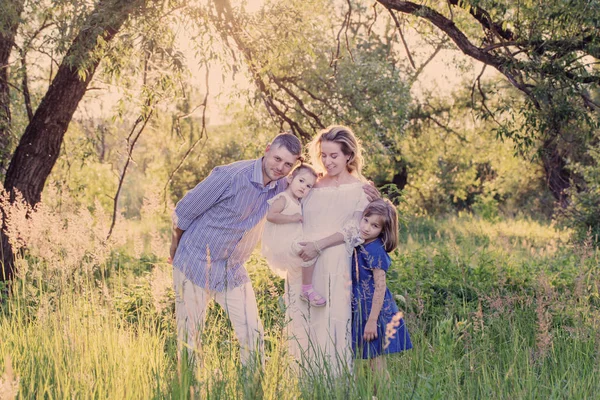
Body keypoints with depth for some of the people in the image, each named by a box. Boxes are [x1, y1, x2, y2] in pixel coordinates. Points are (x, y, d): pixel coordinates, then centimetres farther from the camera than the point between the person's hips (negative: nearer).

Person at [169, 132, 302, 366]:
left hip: (234, 270, 5)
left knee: (253, 335, -1)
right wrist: (176, 247, 6)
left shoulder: (281, 187, -3)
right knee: (189, 337, 2)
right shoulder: (231, 176, -21)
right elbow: (184, 211, -11)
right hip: (196, 264, -5)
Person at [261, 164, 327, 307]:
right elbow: (270, 215, -28)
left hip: (293, 241, 10)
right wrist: (292, 218, -25)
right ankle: (307, 290, -15)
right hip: (282, 244, -10)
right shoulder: (283, 198, -13)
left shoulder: (298, 202, 15)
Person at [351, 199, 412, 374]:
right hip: (361, 310, 8)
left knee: (376, 362, -3)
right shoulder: (360, 246, 7)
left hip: (375, 312, -8)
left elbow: (380, 287, -19)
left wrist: (372, 321, -20)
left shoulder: (375, 251, -17)